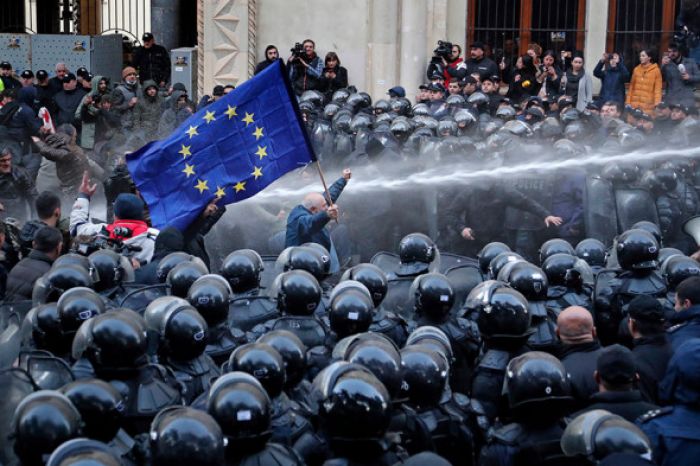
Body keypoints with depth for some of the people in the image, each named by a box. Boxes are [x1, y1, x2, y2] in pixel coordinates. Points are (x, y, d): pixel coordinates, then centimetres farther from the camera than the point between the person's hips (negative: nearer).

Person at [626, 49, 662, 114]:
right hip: (634, 104, 4)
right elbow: (632, 86, 13)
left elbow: (658, 88, -4)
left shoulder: (656, 70, -1)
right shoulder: (636, 69, 11)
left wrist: (657, 104, -12)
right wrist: (628, 101, 6)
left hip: (648, 105, -4)